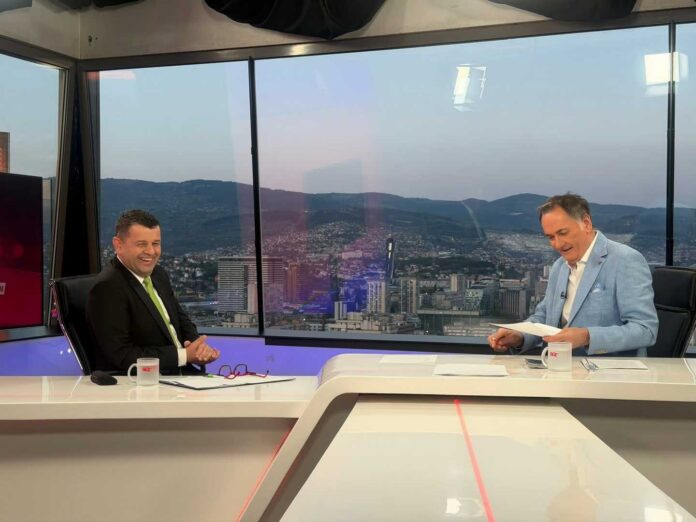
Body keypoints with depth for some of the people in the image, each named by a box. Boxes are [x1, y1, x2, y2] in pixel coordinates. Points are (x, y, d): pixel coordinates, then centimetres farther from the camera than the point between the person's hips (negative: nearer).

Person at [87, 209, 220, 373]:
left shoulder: (158, 274, 9)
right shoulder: (108, 288, -14)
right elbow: (121, 355, -18)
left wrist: (200, 346, -3)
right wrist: (184, 355, -15)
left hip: (180, 373, 7)